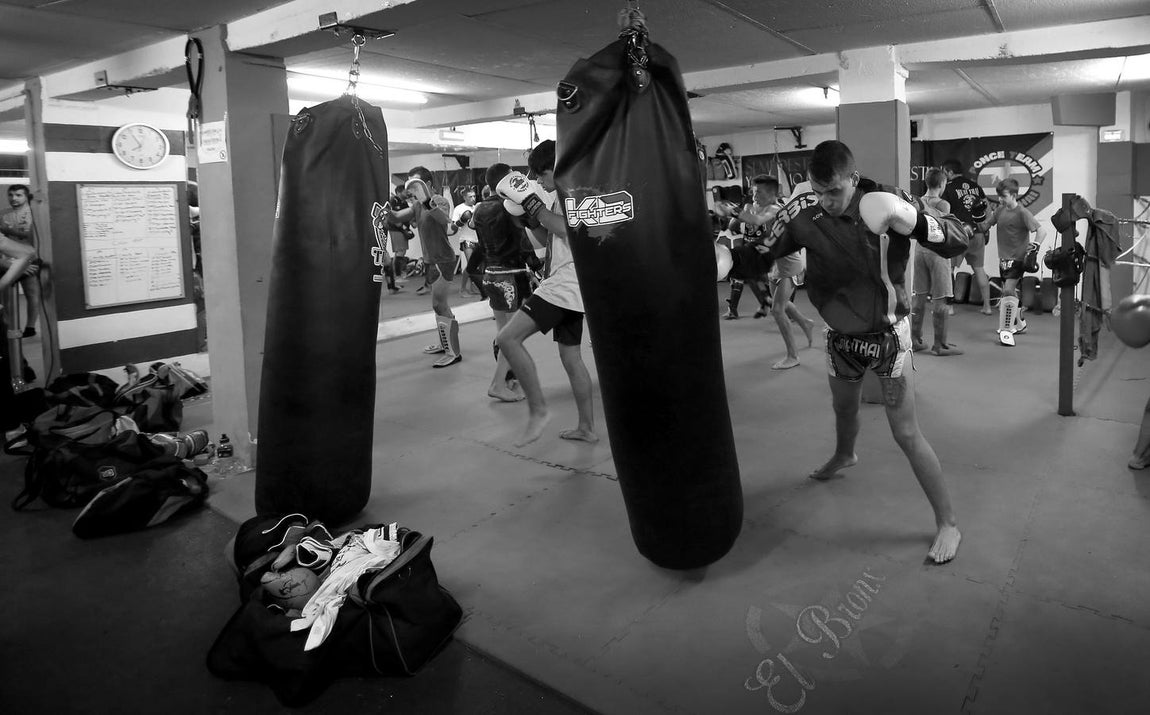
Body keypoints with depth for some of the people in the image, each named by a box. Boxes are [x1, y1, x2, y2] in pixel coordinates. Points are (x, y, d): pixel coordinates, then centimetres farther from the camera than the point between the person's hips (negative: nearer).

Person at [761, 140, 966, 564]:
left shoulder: (887, 203, -19)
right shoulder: (808, 219, -11)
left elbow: (958, 242, -19)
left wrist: (914, 220, -39)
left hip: (887, 333, -4)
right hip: (840, 335, 4)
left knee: (906, 433, -4)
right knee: (843, 409, 28)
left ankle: (948, 523, 10)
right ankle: (844, 456, 61)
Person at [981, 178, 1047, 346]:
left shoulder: (1022, 213, -14)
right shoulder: (1000, 210, 6)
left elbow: (1041, 231, -18)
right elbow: (986, 226, 13)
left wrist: (1034, 248, -30)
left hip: (1017, 258, -8)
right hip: (1003, 258, 8)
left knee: (1008, 290, -17)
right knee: (1011, 292, 18)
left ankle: (1006, 330, -15)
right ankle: (1019, 324, 37)